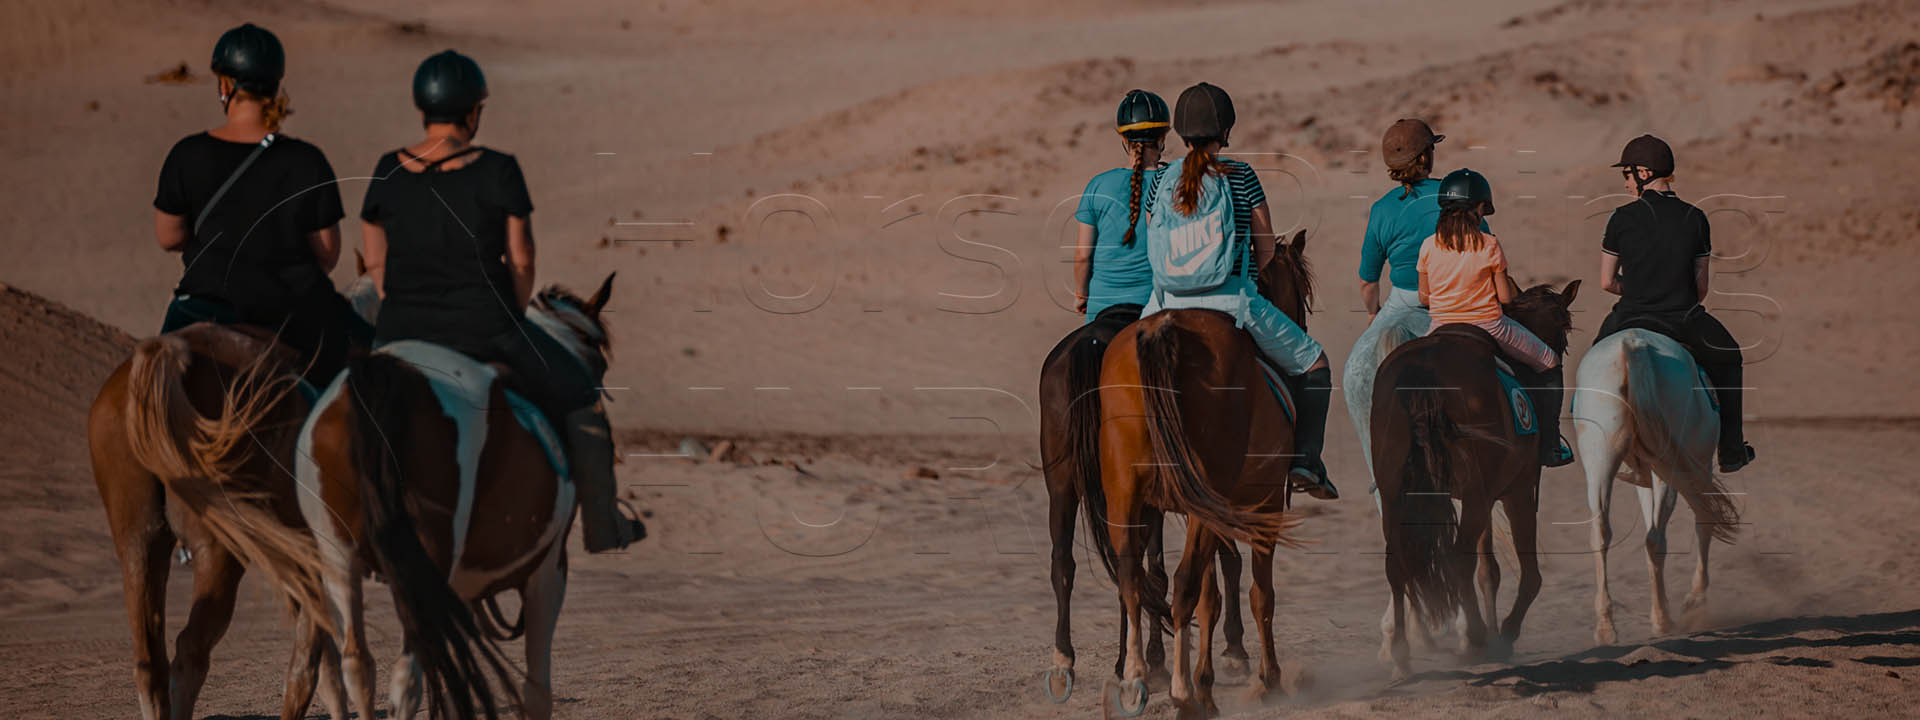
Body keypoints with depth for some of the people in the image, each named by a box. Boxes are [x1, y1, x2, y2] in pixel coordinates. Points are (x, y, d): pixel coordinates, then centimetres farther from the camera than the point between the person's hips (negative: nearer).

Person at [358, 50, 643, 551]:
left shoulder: (387, 173, 1)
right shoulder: (498, 172, -10)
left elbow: (376, 264, 9)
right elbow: (521, 263, -4)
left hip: (401, 335, 3)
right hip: (485, 331, -3)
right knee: (577, 392, 18)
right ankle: (601, 524, 21)